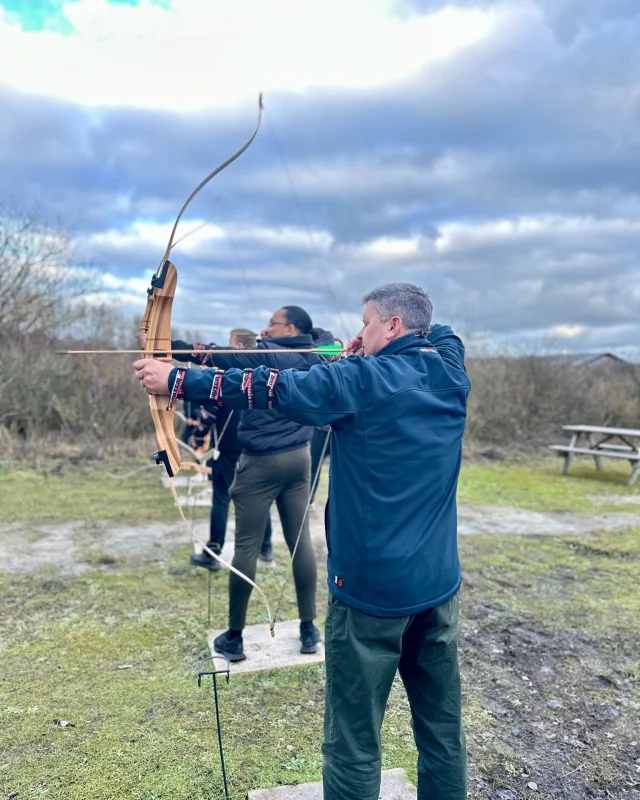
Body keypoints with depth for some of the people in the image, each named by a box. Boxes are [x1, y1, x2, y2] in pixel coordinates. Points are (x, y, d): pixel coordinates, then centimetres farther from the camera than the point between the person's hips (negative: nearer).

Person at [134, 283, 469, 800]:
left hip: (373, 588, -6)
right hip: (439, 586, 7)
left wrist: (176, 380, -2)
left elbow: (273, 387, -11)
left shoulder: (363, 381, -14)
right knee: (442, 727, 19)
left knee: (354, 742, 9)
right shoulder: (450, 373, 2)